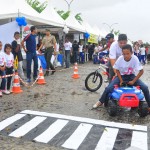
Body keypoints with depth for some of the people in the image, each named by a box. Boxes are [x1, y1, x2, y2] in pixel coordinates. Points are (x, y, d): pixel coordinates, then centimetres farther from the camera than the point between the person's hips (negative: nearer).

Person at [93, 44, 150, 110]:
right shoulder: (120, 59, -21)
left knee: (145, 87, -17)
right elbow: (117, 70, -6)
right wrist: (121, 80, -15)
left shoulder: (135, 59, -23)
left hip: (131, 76, 0)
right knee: (108, 88, -18)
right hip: (121, 76, 0)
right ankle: (100, 102, 8)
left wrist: (133, 81, -20)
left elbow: (141, 71, -17)